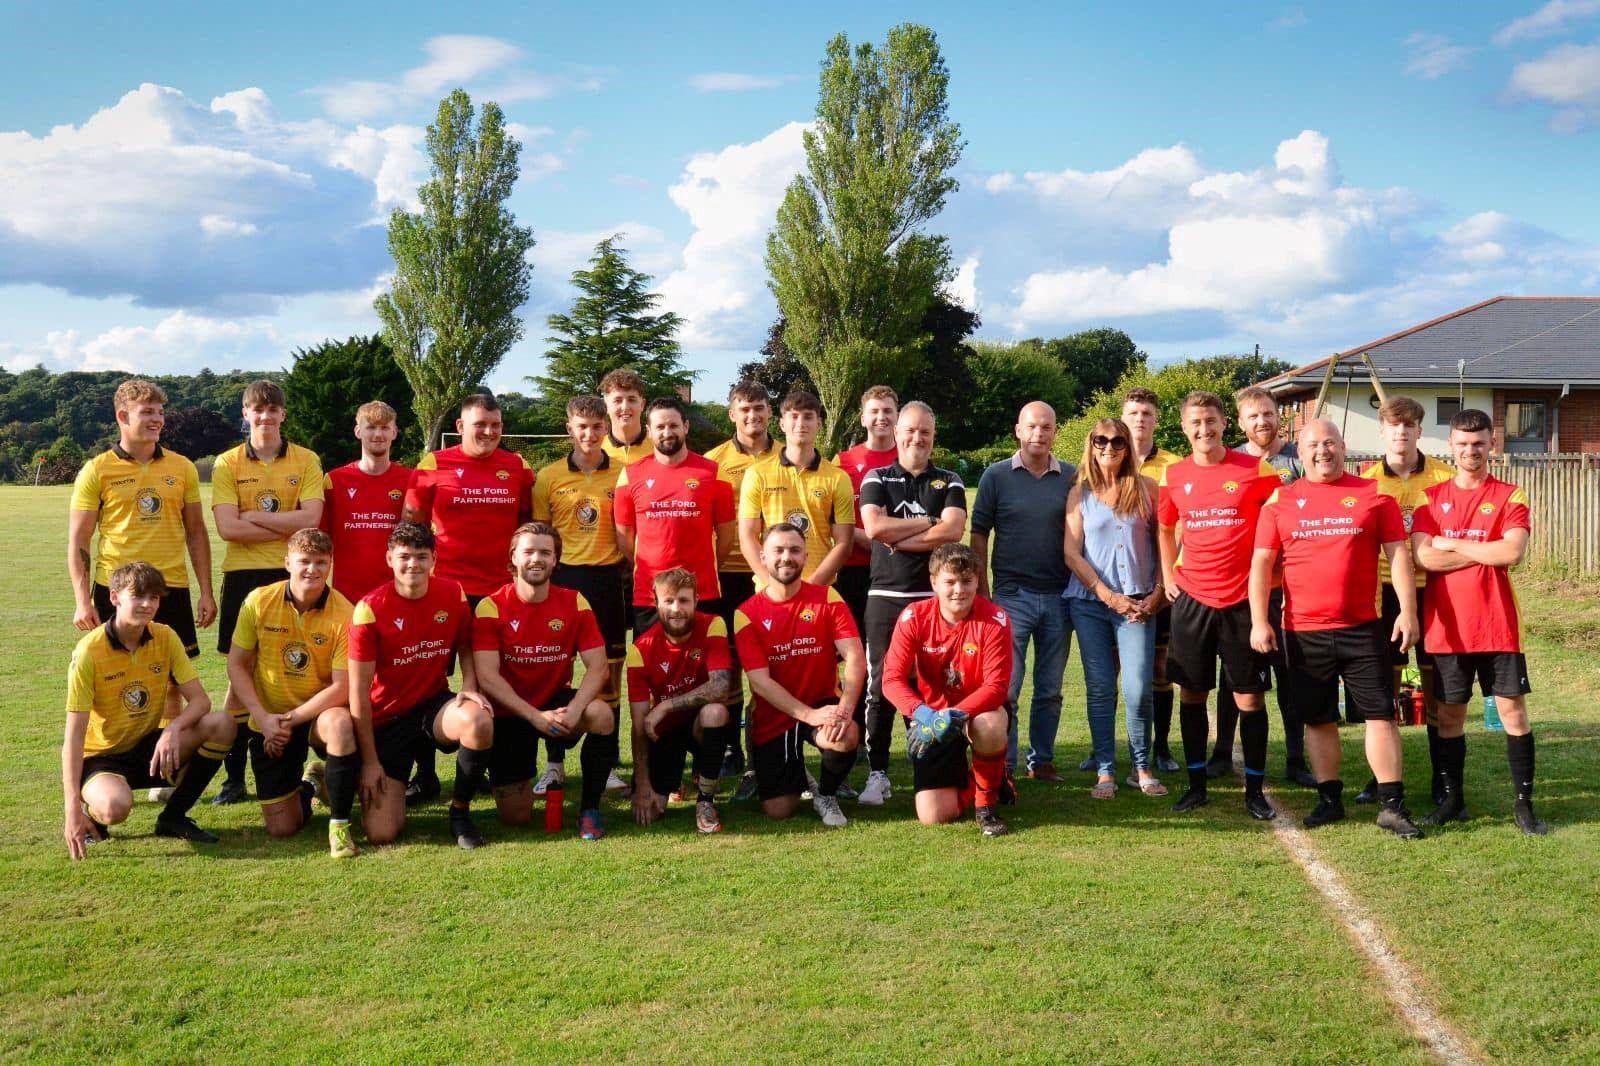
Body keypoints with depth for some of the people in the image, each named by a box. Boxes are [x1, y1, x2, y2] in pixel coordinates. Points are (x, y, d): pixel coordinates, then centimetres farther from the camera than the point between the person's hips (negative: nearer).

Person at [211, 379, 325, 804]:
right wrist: (285, 527, -11)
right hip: (243, 575, 0)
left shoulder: (307, 461, 4)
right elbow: (227, 527, -9)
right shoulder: (228, 464, 4)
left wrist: (252, 516, -10)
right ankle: (234, 776, 10)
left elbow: (310, 518, -10)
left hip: (292, 575, 0)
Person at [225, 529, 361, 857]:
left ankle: (339, 824, -20)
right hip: (268, 719, 2)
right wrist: (263, 718, -13)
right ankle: (306, 787, 37)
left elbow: (342, 687, -17)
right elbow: (236, 664, -2)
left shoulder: (344, 614, -16)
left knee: (340, 724, -40)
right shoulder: (259, 602, -9)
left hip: (319, 713, -2)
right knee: (281, 827, -2)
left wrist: (291, 718, -21)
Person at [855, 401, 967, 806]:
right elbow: (873, 526, -9)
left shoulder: (949, 482, 10)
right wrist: (929, 522, -5)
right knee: (880, 687, -1)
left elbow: (953, 530, -8)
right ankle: (878, 774, 6)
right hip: (886, 596, 0)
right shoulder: (877, 478, 9)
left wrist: (898, 539, -8)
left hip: (935, 597, 0)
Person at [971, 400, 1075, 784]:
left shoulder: (1072, 477, 5)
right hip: (1011, 594, -2)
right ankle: (1003, 766, 3)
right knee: (1006, 687, -4)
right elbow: (979, 534, 2)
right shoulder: (997, 476, 0)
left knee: (1050, 689, 11)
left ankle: (1041, 760, 22)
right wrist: (982, 588, -3)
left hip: (1059, 595, 2)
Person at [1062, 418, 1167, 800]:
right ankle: (1105, 772, 9)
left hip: (1138, 603, 0)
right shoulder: (1080, 493, 5)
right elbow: (1071, 553, 0)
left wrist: (1158, 593, -2)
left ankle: (1142, 769, 11)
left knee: (1138, 690, -6)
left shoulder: (1146, 489, 6)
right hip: (1090, 602, 0)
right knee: (1100, 689, 1)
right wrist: (1108, 595, -7)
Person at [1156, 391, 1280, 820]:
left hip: (1243, 599, -3)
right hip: (1192, 599, 3)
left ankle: (1254, 788, 11)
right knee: (1191, 691, 8)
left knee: (1249, 695, 1)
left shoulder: (1256, 469, -5)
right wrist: (1168, 576, 10)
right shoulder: (1173, 475, 4)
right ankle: (1196, 783, 19)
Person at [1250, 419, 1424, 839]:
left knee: (1380, 714, -1)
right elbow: (1261, 563, 4)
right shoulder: (1280, 500, 5)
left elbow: (1398, 555, 2)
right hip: (1303, 632, 1)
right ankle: (1329, 800, 21)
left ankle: (1392, 805, 5)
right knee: (1318, 719, 9)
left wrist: (1407, 611, -6)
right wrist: (1259, 621, -3)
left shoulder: (1374, 495, 3)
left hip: (1363, 629, -1)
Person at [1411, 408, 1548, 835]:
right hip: (1446, 626, 1)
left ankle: (1524, 803, 10)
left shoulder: (1509, 496, 1)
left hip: (1497, 625, -1)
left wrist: (1452, 544, -9)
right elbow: (1424, 556, -9)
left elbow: (1513, 551, -16)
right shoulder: (1432, 497, 5)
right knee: (1449, 714, 9)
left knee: (1513, 711, 0)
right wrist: (1487, 553, -11)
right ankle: (1452, 799, 21)